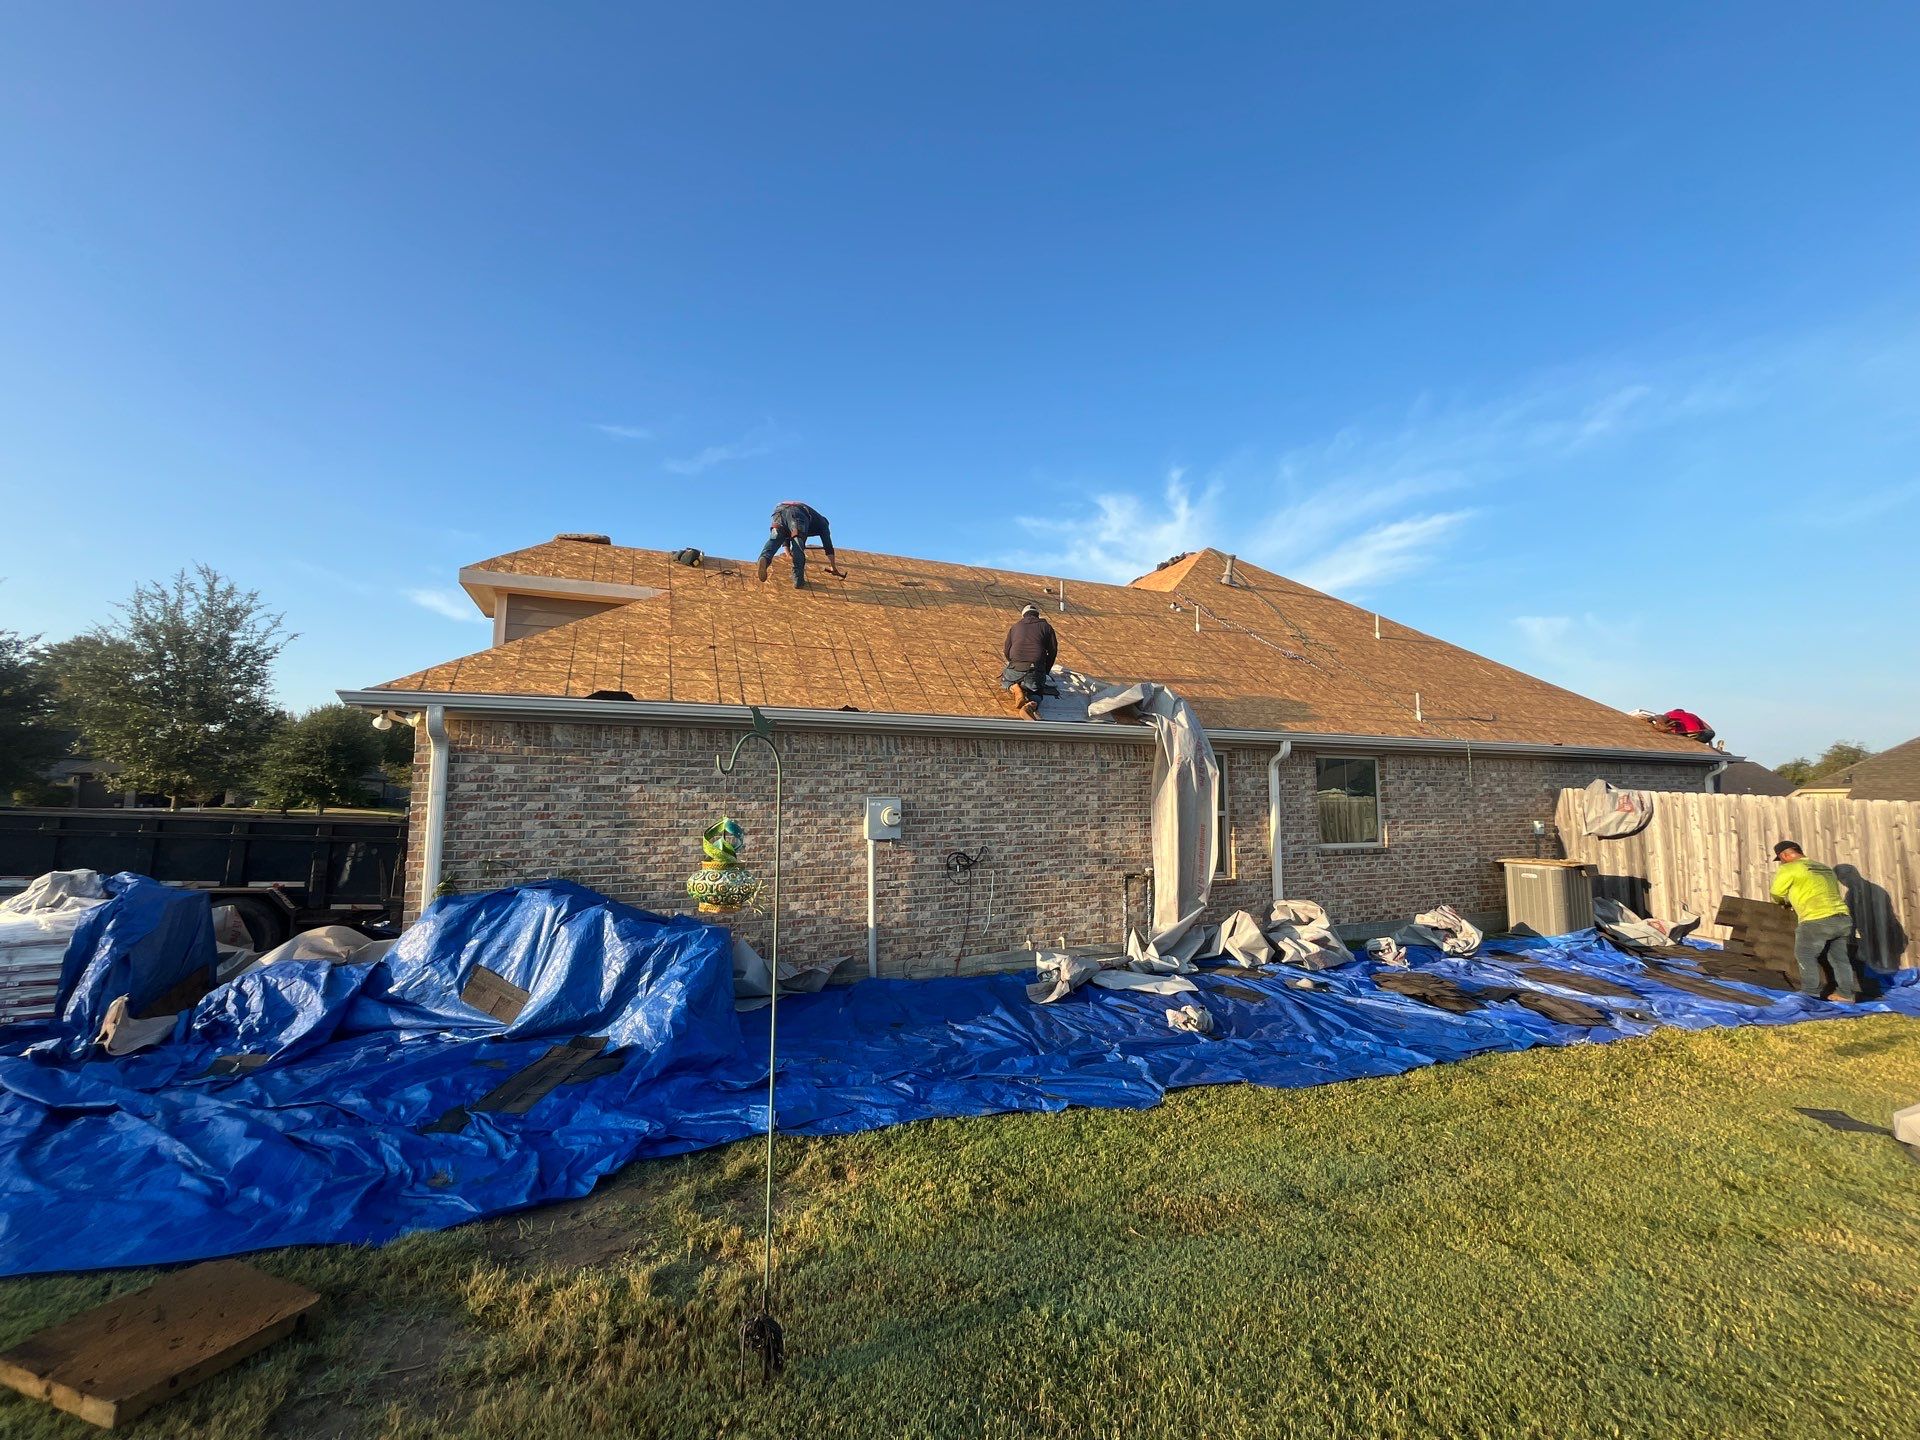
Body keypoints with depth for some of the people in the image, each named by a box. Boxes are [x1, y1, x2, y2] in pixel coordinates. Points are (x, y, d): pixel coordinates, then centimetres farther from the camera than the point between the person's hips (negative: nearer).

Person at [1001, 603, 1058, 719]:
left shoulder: (1014, 627, 19)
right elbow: (1053, 651, 13)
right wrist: (1046, 671, 25)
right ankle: (1032, 704, -16)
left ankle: (1014, 689, -3)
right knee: (1037, 692, 21)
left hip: (1015, 668, 1)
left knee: (1005, 678, 32)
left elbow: (1006, 651, 19)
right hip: (1036, 671, -1)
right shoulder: (1046, 627, 15)